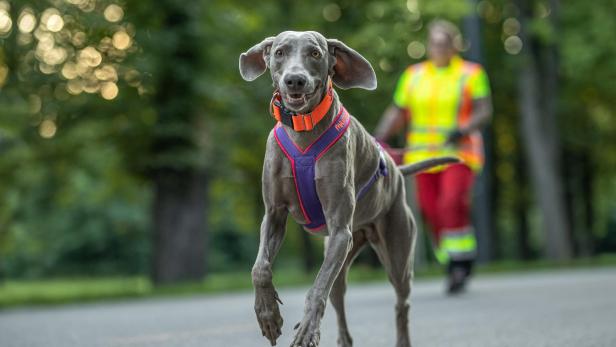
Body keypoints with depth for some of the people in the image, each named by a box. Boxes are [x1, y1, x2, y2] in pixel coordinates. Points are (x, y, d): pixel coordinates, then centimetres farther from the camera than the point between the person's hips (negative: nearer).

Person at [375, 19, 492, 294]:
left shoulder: (471, 74, 1)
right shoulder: (413, 75, 11)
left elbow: (484, 111, -7)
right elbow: (398, 113, 10)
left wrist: (463, 130, -25)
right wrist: (379, 138, -6)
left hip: (459, 153, -3)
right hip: (424, 155, 3)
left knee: (453, 202, -25)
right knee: (432, 213, 1)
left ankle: (461, 258, -12)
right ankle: (452, 267, 21)